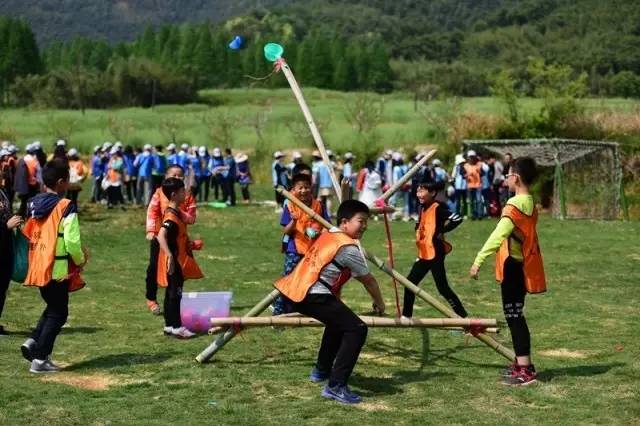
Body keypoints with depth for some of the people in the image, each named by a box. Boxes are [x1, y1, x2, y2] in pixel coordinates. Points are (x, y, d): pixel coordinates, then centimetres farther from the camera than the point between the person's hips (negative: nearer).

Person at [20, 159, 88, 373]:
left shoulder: (34, 204, 6)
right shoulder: (66, 207, -15)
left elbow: (28, 235, 13)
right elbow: (72, 242, -18)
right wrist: (81, 261, 0)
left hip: (38, 267, 7)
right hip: (57, 269, -7)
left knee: (52, 307, 24)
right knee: (58, 314, 5)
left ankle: (32, 342, 10)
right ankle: (40, 359, 4)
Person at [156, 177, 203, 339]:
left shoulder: (176, 212, 11)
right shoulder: (171, 216, -20)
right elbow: (161, 236, -33)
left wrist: (189, 243, 33)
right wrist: (169, 255, -40)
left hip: (179, 261, 10)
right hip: (174, 262, -10)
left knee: (172, 293, 13)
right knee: (175, 293, -5)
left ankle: (169, 325, 20)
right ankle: (176, 327, -1)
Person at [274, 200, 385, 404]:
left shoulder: (327, 236, 21)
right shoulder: (349, 248, -4)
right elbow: (368, 280, 7)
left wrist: (337, 303, 32)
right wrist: (379, 303, 23)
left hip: (296, 292, 10)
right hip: (313, 295, -10)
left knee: (338, 320, 32)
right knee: (357, 329, -11)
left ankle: (322, 370, 41)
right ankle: (336, 386, -16)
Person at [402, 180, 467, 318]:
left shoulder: (438, 208, -14)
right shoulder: (423, 209, 11)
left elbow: (457, 218, -27)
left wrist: (441, 231, -20)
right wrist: (418, 231, 8)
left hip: (435, 254, -9)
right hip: (423, 254, 9)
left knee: (443, 288, -5)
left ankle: (463, 316, 4)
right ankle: (406, 316, 22)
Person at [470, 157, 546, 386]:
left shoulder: (514, 204, -18)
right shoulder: (531, 203, 9)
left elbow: (498, 235, -29)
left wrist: (479, 259, -32)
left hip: (512, 266, -9)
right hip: (523, 265, 9)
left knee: (514, 316, -6)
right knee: (515, 315, 17)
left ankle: (525, 370, -7)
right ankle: (522, 362, 26)